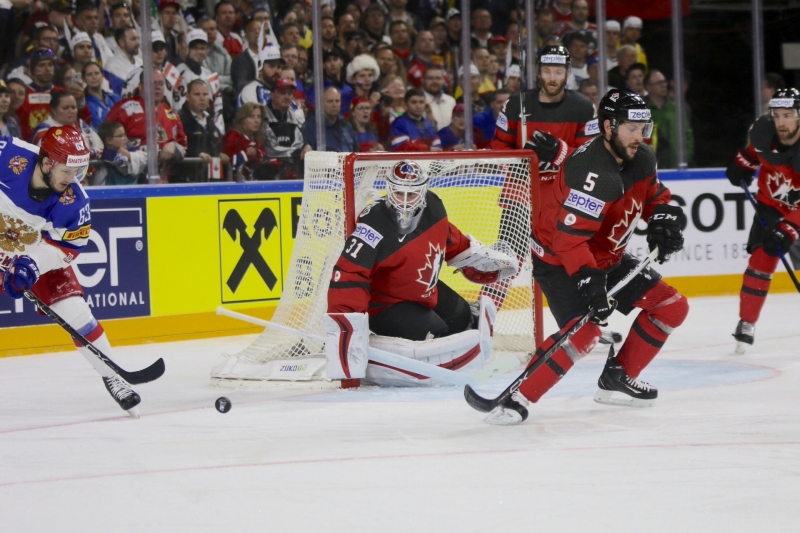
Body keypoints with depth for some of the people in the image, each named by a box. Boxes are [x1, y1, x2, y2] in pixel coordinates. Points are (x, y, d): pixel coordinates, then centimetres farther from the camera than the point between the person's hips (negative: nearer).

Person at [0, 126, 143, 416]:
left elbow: (69, 246, -14)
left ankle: (111, 375, 8)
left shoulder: (73, 201, -24)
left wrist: (34, 264, -30)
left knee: (74, 310, -6)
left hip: (39, 250, 1)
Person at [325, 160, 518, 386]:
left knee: (462, 318, 19)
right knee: (436, 336, -23)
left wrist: (481, 256, 19)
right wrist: (344, 322, -47)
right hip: (385, 304, -8)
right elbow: (348, 276, -38)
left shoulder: (433, 208, -11)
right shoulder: (375, 226, -33)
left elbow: (449, 239, 14)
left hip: (424, 290, 9)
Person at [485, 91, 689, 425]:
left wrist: (664, 219, -4)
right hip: (559, 261, -9)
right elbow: (569, 237, -36)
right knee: (585, 329, -31)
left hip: (608, 259, 9)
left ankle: (617, 380, 15)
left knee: (671, 307, 6)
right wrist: (590, 283, -41)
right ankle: (518, 399, -27)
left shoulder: (642, 159, -3)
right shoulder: (592, 173, -31)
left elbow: (654, 196, 17)